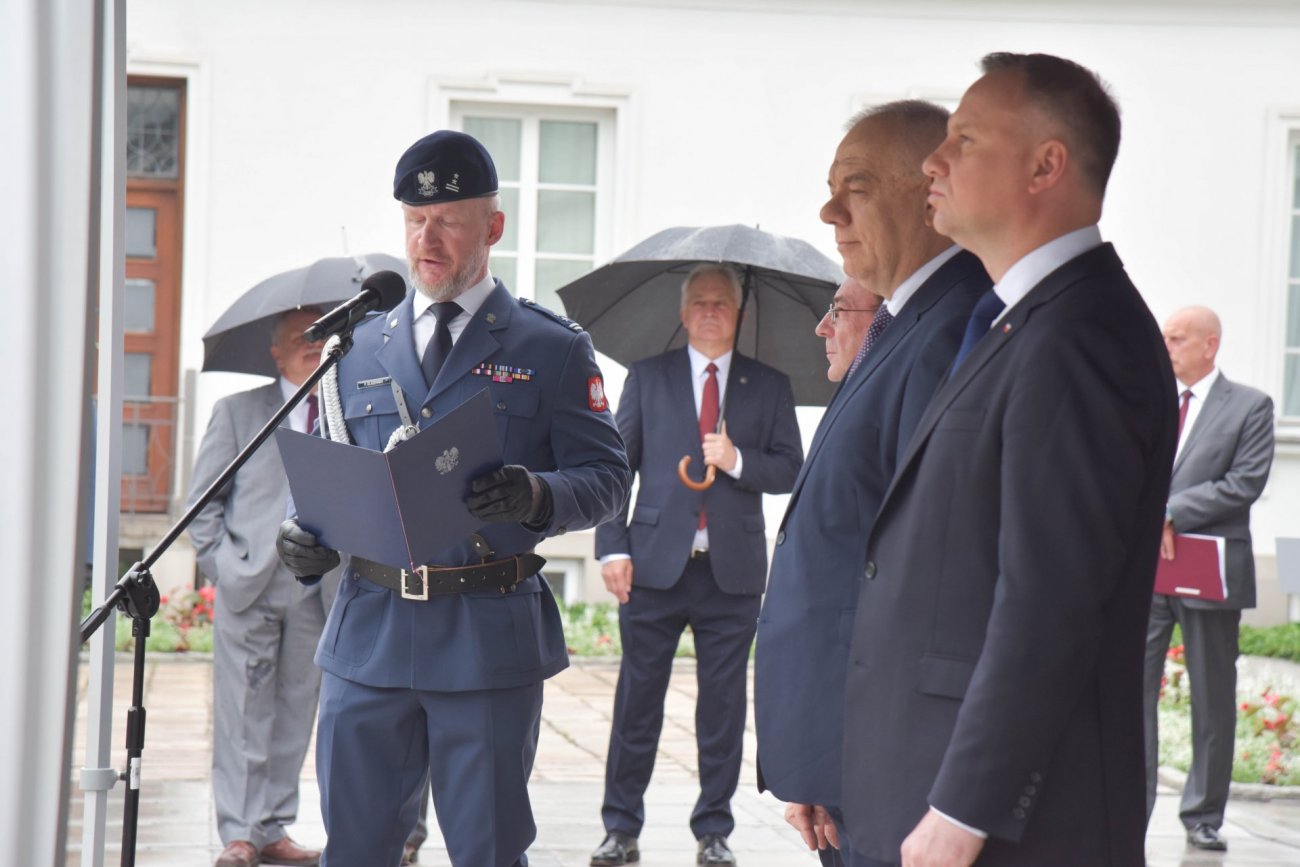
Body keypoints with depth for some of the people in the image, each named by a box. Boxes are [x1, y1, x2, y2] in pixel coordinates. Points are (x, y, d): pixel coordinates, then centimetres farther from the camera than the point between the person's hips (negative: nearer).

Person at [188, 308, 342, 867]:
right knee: (243, 714, -3)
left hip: (319, 589, 2)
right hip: (249, 586, -2)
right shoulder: (238, 411, 9)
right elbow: (202, 494, 9)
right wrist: (218, 563, -2)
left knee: (295, 715, 6)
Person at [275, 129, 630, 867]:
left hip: (491, 638, -3)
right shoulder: (362, 348, 15)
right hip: (370, 633, 3)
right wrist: (308, 536, -3)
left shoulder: (553, 350, 4)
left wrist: (538, 497, -22)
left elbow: (607, 476, -1)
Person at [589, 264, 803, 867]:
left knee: (724, 707, 5)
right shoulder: (648, 376, 8)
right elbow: (617, 464, 5)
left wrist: (738, 460, -14)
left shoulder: (770, 386, 9)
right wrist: (612, 545, -5)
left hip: (734, 569, 0)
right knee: (637, 700, 3)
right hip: (655, 563, 0)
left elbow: (790, 470, 5)